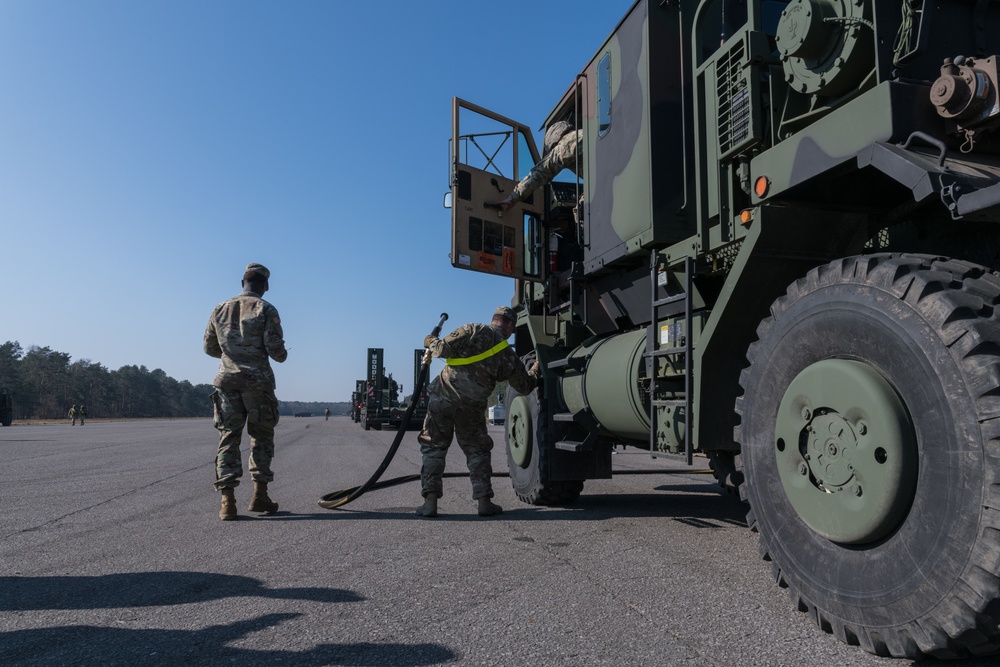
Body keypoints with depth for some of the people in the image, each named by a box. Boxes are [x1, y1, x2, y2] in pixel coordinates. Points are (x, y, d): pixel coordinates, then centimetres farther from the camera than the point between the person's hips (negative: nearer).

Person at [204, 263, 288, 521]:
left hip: (227, 381, 3)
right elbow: (276, 350, -11)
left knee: (228, 438, 4)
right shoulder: (266, 310, -4)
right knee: (261, 438, 10)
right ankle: (259, 495, 10)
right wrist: (283, 355, 12)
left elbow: (210, 348, 16)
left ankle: (228, 501, -3)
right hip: (258, 382, -3)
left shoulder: (220, 309, 9)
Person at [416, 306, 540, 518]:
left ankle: (430, 501, 6)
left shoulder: (473, 331, 0)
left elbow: (444, 349, -8)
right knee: (477, 451, 18)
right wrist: (536, 368, 39)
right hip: (472, 408, 1)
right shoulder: (508, 356, 8)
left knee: (434, 448, 11)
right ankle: (484, 502, 13)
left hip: (443, 397, -1)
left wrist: (432, 342, 14)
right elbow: (526, 386, 19)